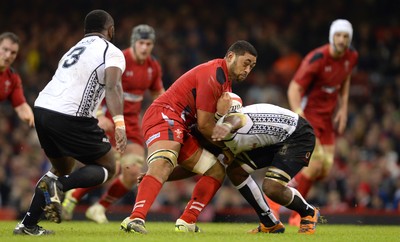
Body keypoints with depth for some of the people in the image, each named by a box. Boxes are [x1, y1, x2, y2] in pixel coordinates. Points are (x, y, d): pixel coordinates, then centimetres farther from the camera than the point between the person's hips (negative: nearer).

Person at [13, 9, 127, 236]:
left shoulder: (75, 50, 27)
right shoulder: (111, 52, 3)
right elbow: (112, 87, -15)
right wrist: (120, 124, -26)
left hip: (42, 107, 7)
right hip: (70, 117, -7)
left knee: (63, 168, 27)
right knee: (108, 168, 9)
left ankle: (28, 224, 18)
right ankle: (59, 185, -17)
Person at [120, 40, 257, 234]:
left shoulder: (226, 80, 21)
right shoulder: (213, 74, -13)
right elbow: (204, 124, -11)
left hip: (180, 129, 11)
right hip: (164, 116, -11)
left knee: (217, 171, 11)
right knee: (163, 165, -36)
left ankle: (186, 222, 9)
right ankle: (135, 219, -53)